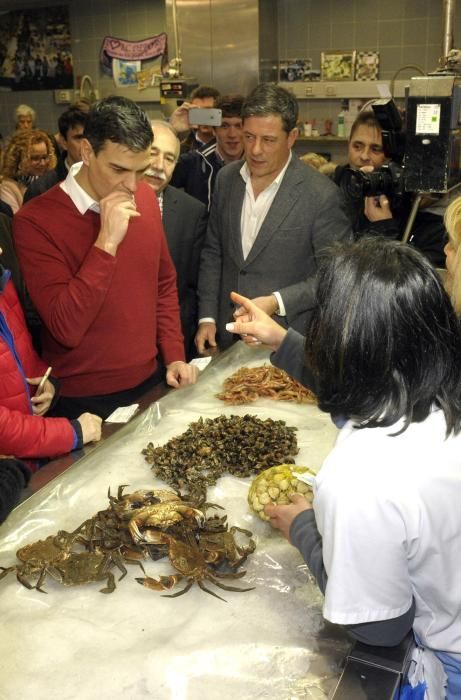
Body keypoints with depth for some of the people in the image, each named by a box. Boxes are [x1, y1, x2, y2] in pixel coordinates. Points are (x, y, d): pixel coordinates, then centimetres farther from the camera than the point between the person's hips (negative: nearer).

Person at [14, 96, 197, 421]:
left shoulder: (146, 198, -2)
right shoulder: (35, 220, -19)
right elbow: (66, 329, -25)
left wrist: (174, 356, 4)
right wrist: (107, 242, -29)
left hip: (149, 380, 5)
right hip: (83, 401, -5)